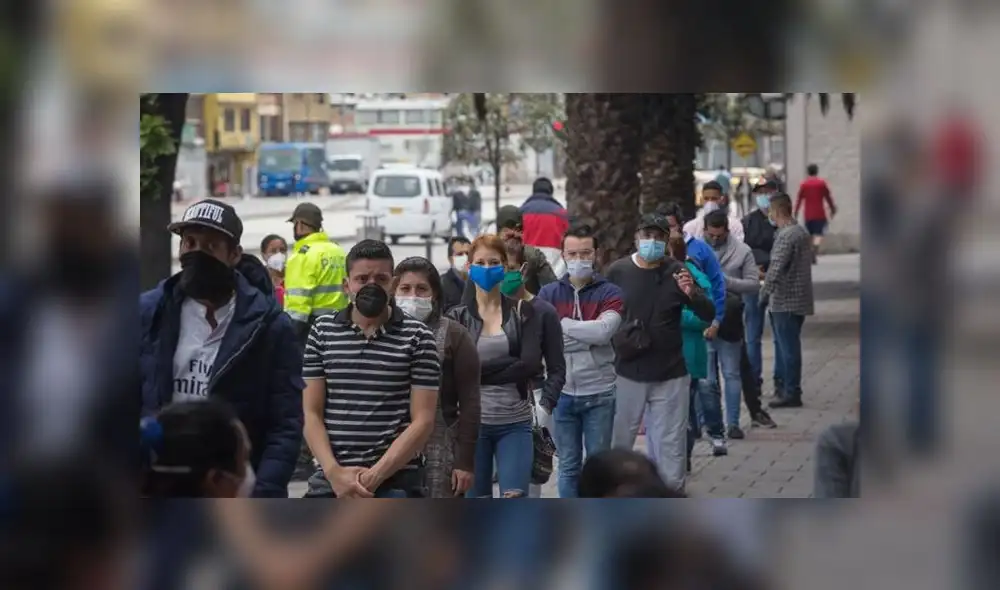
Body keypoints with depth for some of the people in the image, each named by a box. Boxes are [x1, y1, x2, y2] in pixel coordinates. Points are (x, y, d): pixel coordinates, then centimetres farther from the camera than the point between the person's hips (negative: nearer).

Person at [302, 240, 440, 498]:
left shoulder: (416, 337, 1)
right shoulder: (322, 332, 8)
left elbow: (423, 421, -3)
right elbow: (311, 414, 5)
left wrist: (375, 475, -14)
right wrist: (334, 472, -11)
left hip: (396, 482, -3)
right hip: (330, 480, 3)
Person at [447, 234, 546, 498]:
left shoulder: (523, 312, 4)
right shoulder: (458, 317, 4)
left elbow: (531, 364, -10)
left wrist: (479, 370, -13)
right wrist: (508, 366, -15)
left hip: (515, 422, 0)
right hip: (473, 421, 1)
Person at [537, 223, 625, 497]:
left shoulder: (610, 293, -1)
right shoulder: (548, 294, 4)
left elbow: (603, 330, -19)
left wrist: (561, 324, -10)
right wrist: (588, 337, -16)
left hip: (599, 393, -1)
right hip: (562, 392, 1)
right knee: (568, 465, 9)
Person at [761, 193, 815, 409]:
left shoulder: (785, 236, -19)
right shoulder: (802, 232, 12)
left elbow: (775, 270, -22)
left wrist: (763, 295, -11)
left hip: (785, 301, -10)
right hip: (799, 299, 10)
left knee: (788, 347, -3)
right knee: (784, 345, 18)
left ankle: (791, 393, 1)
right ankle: (782, 386, 26)